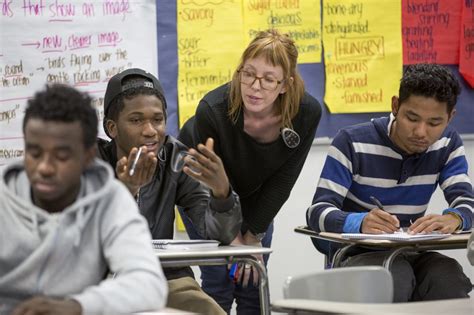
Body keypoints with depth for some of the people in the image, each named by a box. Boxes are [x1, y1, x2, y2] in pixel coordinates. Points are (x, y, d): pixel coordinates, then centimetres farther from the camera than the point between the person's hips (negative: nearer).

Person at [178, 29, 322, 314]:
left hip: (255, 193, 3)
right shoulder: (213, 110, -38)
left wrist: (254, 235, -11)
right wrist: (233, 238, -15)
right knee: (219, 277, -11)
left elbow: (282, 180, -16)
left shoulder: (307, 113, -30)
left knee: (253, 280, 0)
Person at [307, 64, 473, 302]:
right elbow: (317, 211, -16)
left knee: (450, 280, -29)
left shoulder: (448, 145, 3)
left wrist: (452, 219, -34)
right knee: (395, 282, -35)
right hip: (355, 254, -3)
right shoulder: (352, 142, -10)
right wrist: (360, 223, -39)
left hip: (411, 255, 3)